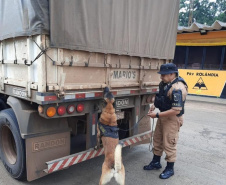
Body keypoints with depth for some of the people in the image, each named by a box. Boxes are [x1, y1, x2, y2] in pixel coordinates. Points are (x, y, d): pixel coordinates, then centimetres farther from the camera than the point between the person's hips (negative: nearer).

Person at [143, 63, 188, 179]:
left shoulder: (177, 88, -26)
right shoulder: (164, 83, 2)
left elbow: (176, 110, -29)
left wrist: (157, 115, -24)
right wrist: (154, 105, 1)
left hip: (173, 119, -9)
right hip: (163, 116, 9)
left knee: (169, 144, 4)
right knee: (157, 140, 19)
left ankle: (170, 169, 25)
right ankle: (156, 163, 37)